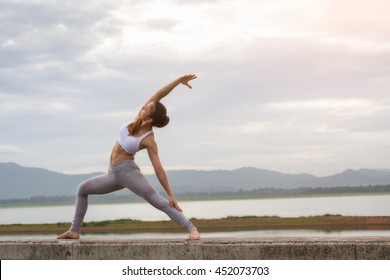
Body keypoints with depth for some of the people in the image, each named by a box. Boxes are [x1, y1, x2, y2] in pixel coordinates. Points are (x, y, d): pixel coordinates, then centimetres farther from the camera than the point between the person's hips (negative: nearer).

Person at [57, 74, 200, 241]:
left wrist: (170, 194, -19)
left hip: (127, 170, -9)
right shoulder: (139, 120, -4)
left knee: (158, 201, -21)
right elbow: (158, 95, -11)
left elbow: (158, 169, -19)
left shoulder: (148, 140, -20)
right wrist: (178, 80, -9)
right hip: (113, 173, 9)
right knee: (82, 189, 19)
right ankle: (75, 231, 23)